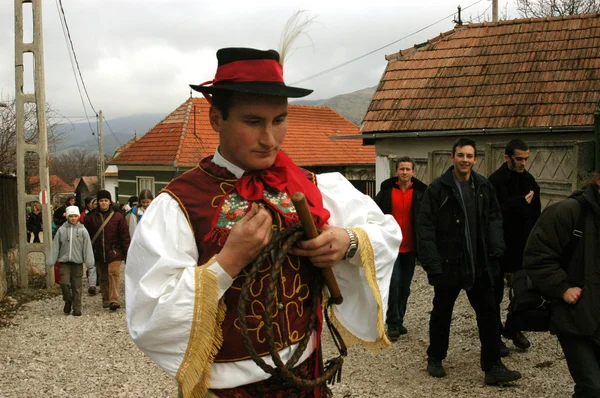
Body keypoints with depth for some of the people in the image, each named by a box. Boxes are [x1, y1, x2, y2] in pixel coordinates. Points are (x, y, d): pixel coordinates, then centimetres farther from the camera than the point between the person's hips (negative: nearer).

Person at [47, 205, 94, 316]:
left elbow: (87, 247, -1)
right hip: (64, 262, 1)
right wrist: (51, 261, 1)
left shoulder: (82, 230, 0)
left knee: (76, 286, 3)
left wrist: (89, 262, -7)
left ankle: (77, 309, 13)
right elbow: (55, 247, 5)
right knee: (64, 283, -11)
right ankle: (68, 301, 17)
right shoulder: (61, 230, 2)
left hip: (77, 262, 0)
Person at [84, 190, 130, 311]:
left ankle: (114, 300, -18)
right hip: (99, 253, 3)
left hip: (114, 252, -3)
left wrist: (127, 254, -5)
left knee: (113, 273, -16)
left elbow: (125, 236, -2)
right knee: (103, 277, 10)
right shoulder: (91, 218, 5)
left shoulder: (118, 216, -2)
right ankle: (106, 300, 22)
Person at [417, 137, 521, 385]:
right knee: (442, 313, 13)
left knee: (489, 314, 4)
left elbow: (494, 218, 11)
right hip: (448, 265, -3)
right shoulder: (438, 189, -10)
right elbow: (425, 228, -12)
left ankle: (492, 367, 12)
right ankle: (435, 359, 31)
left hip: (479, 265, 4)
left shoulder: (484, 187, 3)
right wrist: (432, 264, -18)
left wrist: (496, 247, -6)